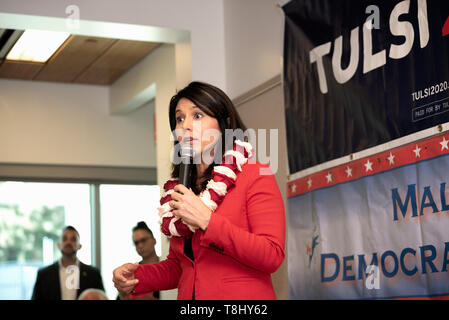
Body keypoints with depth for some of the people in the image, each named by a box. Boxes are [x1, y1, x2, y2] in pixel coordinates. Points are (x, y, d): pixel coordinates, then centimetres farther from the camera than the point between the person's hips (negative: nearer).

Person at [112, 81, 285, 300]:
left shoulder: (255, 176, -3)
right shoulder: (178, 190, 12)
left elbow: (272, 256, -13)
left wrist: (207, 221, -15)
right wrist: (137, 277, 3)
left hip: (245, 294, -4)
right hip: (188, 294, 4)